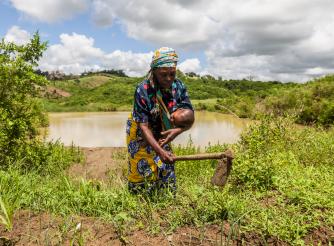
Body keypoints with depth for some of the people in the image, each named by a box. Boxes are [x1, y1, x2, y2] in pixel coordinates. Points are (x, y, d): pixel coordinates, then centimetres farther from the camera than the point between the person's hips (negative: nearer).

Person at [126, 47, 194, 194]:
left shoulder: (179, 86, -14)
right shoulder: (143, 90, -27)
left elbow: (190, 117, -11)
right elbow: (143, 126, -28)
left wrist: (178, 130, -33)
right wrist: (160, 151, -38)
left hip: (162, 135, 4)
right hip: (141, 136, -4)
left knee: (167, 171, 11)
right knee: (143, 172, -1)